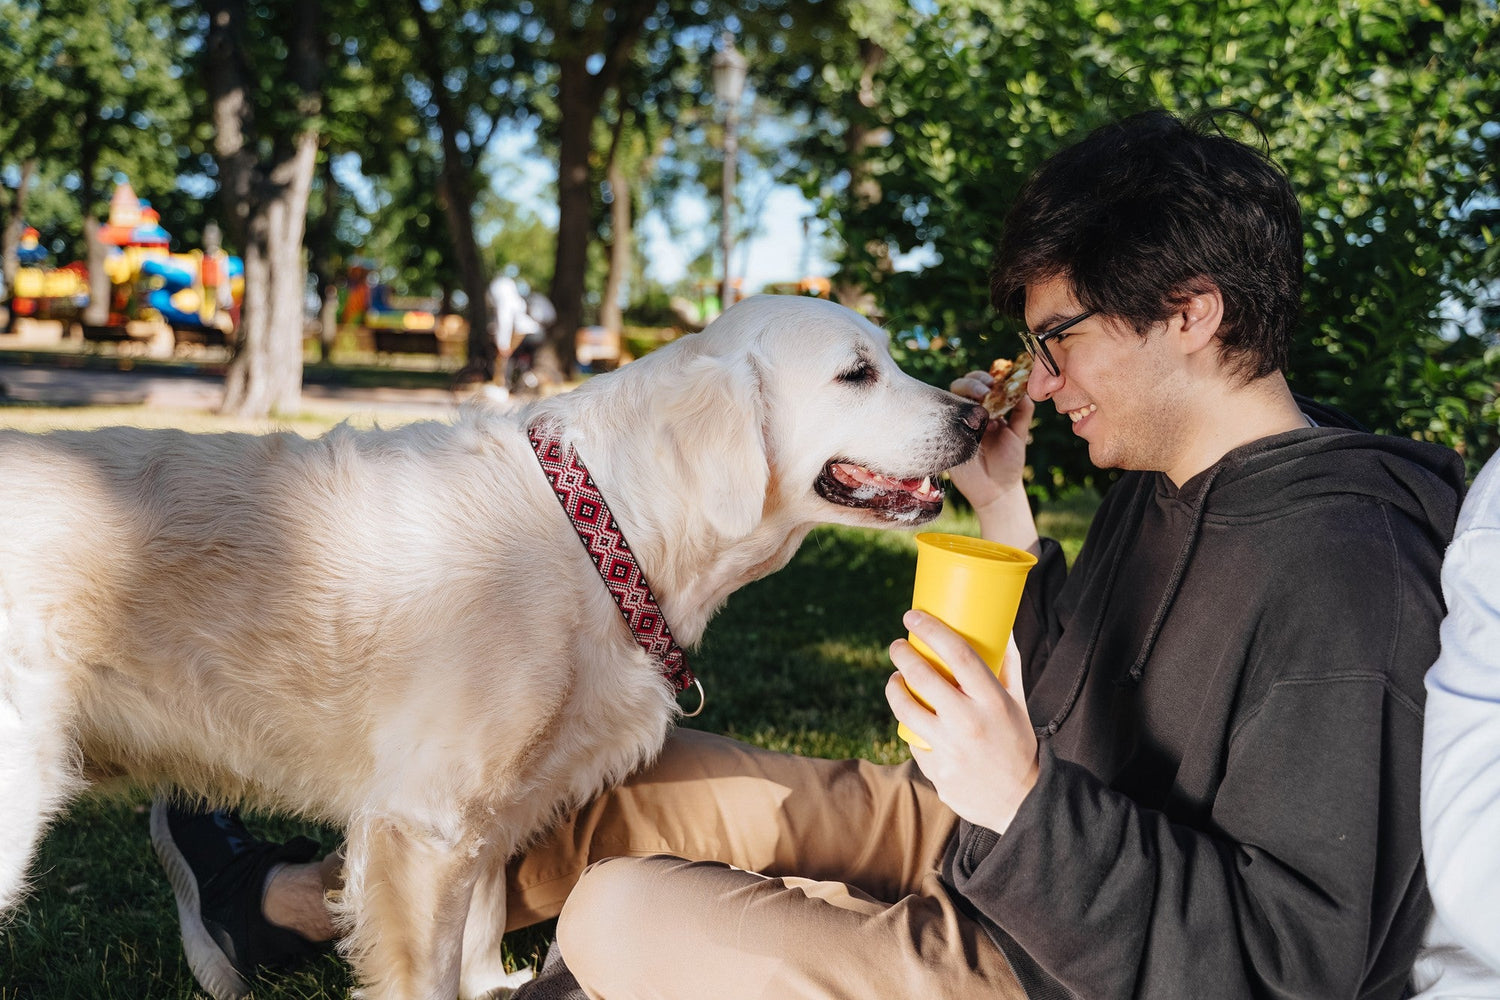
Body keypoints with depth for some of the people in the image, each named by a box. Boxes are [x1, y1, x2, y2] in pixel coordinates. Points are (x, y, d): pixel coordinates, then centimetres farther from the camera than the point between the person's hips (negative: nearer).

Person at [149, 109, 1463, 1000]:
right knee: (661, 779, 9)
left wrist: (1026, 802, -36)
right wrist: (1004, 516, 5)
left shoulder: (1333, 572, -26)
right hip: (1031, 860, 9)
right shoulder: (1169, 487, 4)